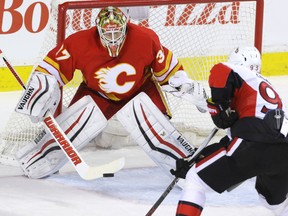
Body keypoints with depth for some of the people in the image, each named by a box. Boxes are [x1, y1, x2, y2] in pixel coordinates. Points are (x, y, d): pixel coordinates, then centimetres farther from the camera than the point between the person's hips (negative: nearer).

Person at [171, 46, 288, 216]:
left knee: (195, 180, 5)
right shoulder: (269, 89, 35)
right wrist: (199, 155, 27)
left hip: (254, 147, -7)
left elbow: (220, 71, -13)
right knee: (274, 197, 36)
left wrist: (221, 111, -1)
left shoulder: (242, 74, 14)